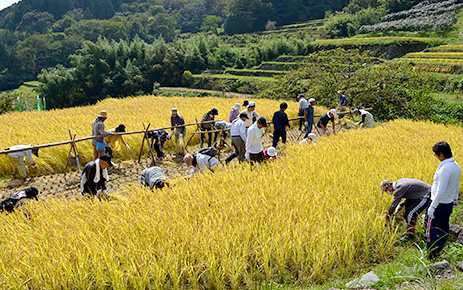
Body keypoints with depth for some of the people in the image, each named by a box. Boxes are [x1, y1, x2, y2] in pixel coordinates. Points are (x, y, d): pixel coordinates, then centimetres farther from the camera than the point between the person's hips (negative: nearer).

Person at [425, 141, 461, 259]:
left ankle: (431, 256, 5)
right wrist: (455, 199, 31)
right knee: (443, 227, 20)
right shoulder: (456, 166, 2)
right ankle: (440, 246, 33)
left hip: (439, 204, -9)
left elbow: (441, 190, -27)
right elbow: (457, 185, 16)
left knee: (431, 228, 0)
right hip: (449, 203, 9)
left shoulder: (444, 169, -27)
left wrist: (432, 207, -21)